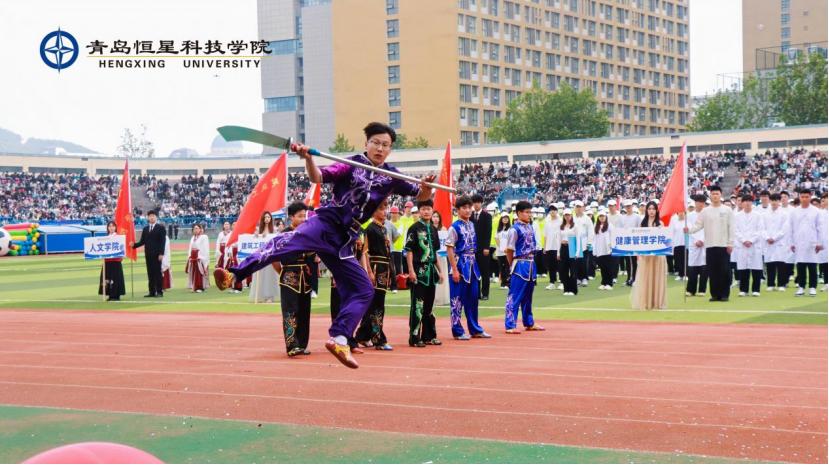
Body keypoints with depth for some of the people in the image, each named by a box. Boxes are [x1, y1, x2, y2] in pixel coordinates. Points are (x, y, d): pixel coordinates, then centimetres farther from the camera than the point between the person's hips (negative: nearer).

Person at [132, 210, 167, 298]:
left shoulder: (161, 228, 0)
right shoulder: (145, 229, 15)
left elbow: (162, 241, -6)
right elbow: (142, 242, 12)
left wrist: (161, 253, -14)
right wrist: (134, 245, -5)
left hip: (157, 254, -5)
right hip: (148, 254, 5)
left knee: (157, 272, -4)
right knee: (150, 273, 4)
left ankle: (159, 291, -1)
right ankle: (152, 292, 6)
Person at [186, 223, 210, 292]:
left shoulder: (204, 237, -5)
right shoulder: (192, 238, 17)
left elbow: (206, 249, -9)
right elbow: (190, 248, 17)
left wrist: (206, 260, -13)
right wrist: (189, 257, 7)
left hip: (201, 258, -7)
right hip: (193, 258, 7)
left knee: (200, 273, -7)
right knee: (193, 273, 7)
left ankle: (201, 287, -2)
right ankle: (194, 287, 12)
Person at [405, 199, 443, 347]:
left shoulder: (433, 229, 14)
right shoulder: (414, 228, -6)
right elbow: (409, 250, -10)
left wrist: (439, 271, 16)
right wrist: (411, 271, -16)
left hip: (431, 271, 7)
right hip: (419, 271, -7)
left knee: (429, 305, 13)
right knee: (417, 305, -7)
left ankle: (428, 335, 21)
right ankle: (414, 337, -4)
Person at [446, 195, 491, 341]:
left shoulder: (471, 225, 10)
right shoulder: (455, 227, -11)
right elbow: (449, 249, -13)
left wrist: (474, 264, 13)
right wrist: (455, 270, -17)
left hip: (472, 265, 7)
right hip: (460, 264, -7)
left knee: (473, 298, 13)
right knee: (457, 299, -1)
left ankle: (475, 329, 22)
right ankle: (457, 331, 6)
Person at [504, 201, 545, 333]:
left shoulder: (530, 227, 10)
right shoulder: (515, 229, -13)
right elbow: (509, 250, -10)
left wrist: (531, 263, 12)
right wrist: (513, 266, -1)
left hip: (531, 264, 8)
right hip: (520, 265, -8)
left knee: (528, 296, 18)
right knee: (515, 296, -6)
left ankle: (529, 323, 28)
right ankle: (509, 325, -5)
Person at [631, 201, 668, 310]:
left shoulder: (660, 224, 3)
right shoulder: (642, 223, 10)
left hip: (657, 254, -2)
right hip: (644, 254, 2)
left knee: (656, 277, 2)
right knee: (644, 278, 1)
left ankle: (656, 301, 7)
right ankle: (644, 302, 5)